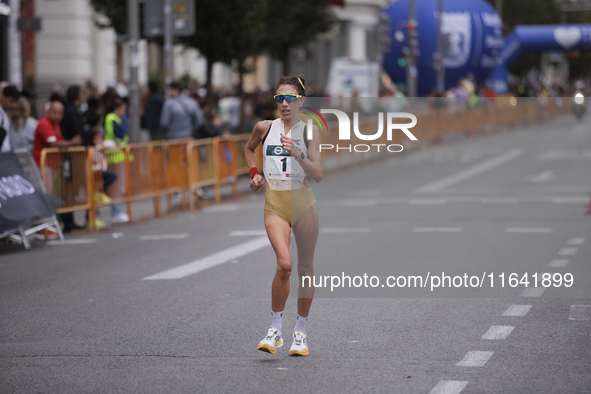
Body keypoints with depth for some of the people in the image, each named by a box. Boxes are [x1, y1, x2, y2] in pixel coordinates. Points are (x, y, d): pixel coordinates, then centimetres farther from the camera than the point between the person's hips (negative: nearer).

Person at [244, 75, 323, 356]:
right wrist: (254, 174, 14)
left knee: (305, 268, 6)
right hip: (274, 204, 0)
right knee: (284, 264, -19)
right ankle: (275, 330, -7)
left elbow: (318, 175, -7)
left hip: (303, 203, 0)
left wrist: (297, 154, -20)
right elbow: (249, 149, 28)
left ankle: (300, 333, 19)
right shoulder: (264, 128, 6)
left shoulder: (309, 131, 0)